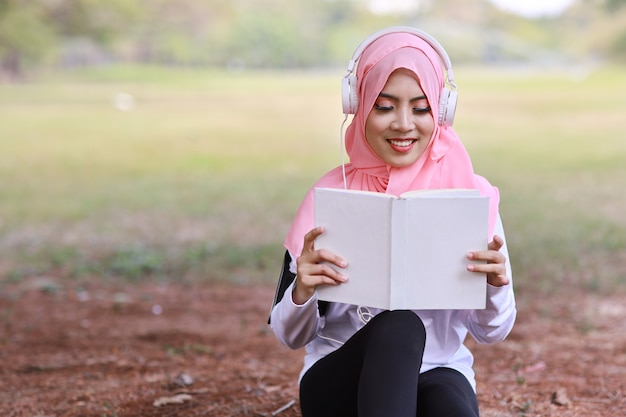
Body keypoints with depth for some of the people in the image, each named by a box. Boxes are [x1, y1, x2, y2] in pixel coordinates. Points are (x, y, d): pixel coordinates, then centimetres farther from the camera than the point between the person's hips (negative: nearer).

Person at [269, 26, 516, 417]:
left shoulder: (471, 194, -2)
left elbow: (490, 333, 1)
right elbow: (292, 336, 0)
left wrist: (496, 284, -21)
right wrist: (302, 291, -23)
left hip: (438, 374, 0)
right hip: (337, 381, 0)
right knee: (399, 326, -34)